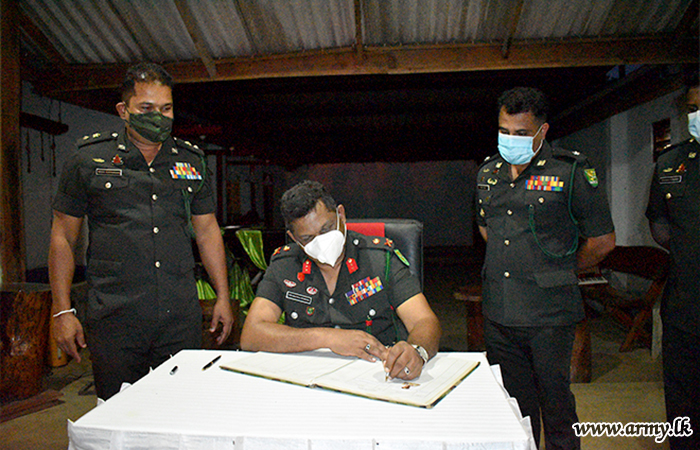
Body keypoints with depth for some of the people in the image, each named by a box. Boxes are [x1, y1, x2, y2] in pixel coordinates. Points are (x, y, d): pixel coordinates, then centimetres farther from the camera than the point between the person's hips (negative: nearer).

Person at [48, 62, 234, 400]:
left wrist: (223, 297, 11)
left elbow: (207, 230, 14)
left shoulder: (191, 161, 10)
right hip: (114, 319, -2)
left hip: (182, 318, 2)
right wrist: (62, 310, 0)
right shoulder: (89, 159, 3)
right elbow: (63, 237, 5)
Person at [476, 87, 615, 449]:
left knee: (555, 404, 9)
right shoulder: (488, 172, 9)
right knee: (514, 403, 16)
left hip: (549, 314, -4)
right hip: (497, 313, 5)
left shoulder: (572, 172, -7)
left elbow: (603, 241, -1)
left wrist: (559, 272, 8)